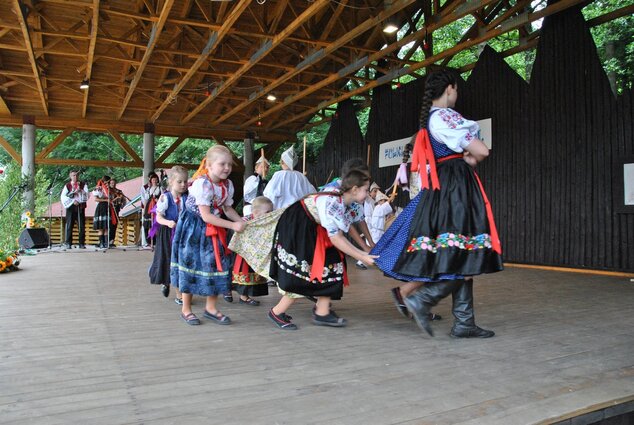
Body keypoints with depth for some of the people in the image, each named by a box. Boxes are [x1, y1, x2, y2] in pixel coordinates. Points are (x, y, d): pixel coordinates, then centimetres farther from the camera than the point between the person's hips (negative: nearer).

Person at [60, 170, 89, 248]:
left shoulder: (83, 185, 10)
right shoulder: (67, 185, 10)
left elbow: (87, 195, -1)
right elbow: (63, 197, 1)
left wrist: (80, 191, -16)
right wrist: (72, 201, -9)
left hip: (80, 207, 0)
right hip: (70, 207, 0)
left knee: (81, 226, -2)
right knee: (69, 225, -3)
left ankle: (81, 243, 3)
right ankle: (68, 243, 2)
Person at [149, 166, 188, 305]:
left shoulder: (188, 198, 0)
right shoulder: (165, 198, -9)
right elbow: (159, 217, -9)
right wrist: (168, 223, -27)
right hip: (168, 234, -2)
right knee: (169, 261, 9)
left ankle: (179, 294, 13)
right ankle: (165, 283, 42)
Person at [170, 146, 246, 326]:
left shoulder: (227, 184, -2)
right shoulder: (202, 184, -25)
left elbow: (228, 209, 10)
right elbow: (206, 216, -26)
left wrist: (242, 222, -7)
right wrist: (233, 226, -26)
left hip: (213, 229, 7)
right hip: (193, 228, -7)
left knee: (216, 264, 6)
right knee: (192, 265, 2)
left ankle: (210, 307, 20)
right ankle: (186, 309, 18)